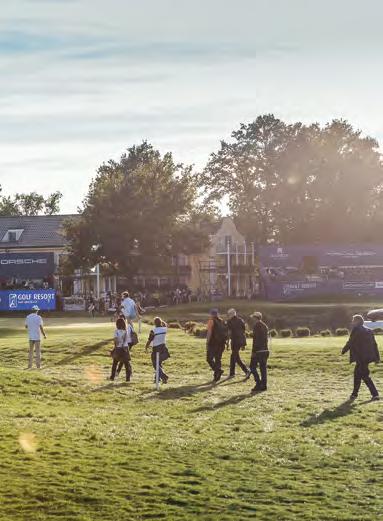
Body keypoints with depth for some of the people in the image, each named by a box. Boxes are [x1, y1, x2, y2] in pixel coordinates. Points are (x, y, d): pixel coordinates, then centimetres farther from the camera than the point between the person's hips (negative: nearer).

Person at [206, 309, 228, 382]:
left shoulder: (211, 321, -7)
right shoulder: (221, 321, 12)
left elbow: (209, 332, -15)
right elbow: (225, 332, 11)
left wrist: (207, 342, -13)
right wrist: (224, 341, 16)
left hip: (213, 343, -6)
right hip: (221, 343, 6)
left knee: (209, 358, 1)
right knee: (218, 359, 12)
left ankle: (218, 371, -18)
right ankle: (216, 377, 11)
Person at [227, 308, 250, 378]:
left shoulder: (230, 321, -7)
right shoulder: (241, 320, 11)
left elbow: (229, 333, -12)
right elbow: (244, 332, 14)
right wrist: (244, 343, 18)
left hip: (235, 341, -7)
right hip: (241, 341, 7)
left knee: (237, 358, -2)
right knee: (233, 357, 17)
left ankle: (247, 371, -12)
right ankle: (232, 373, 21)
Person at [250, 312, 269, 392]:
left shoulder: (256, 326, -11)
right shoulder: (265, 326, 15)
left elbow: (255, 339, -16)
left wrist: (253, 351, -16)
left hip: (258, 350, -8)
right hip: (265, 350, 8)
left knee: (253, 366, -1)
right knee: (263, 367, 9)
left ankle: (258, 383, -9)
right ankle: (264, 385, 8)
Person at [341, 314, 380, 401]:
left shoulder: (356, 330, -10)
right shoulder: (369, 331, 12)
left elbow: (350, 343, -8)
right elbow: (374, 344, 12)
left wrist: (344, 350, 10)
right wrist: (377, 357, 14)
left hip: (360, 357, -8)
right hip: (368, 356, 8)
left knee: (365, 375, -4)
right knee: (357, 374, 18)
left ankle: (375, 394, -9)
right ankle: (354, 393, 25)